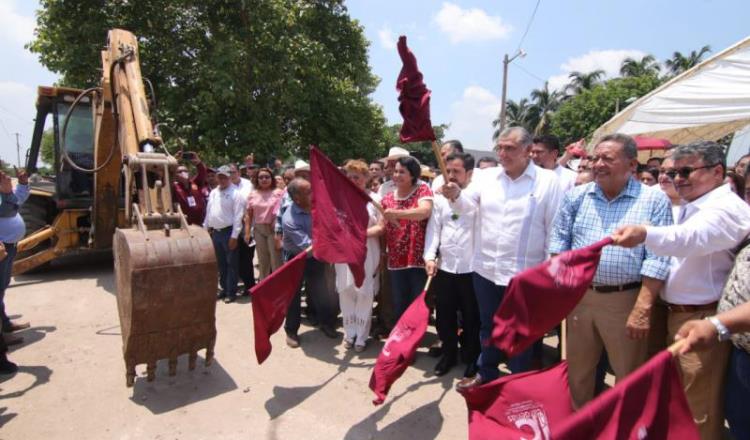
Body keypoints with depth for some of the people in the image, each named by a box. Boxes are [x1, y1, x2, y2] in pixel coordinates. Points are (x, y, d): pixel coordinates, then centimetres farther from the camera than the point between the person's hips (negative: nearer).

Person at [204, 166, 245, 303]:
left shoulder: (235, 193, -11)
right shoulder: (213, 193, 12)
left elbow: (238, 216, -15)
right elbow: (208, 212, 17)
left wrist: (234, 236, -18)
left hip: (228, 232, -7)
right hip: (215, 232, 7)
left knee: (231, 264, 1)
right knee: (220, 263, 15)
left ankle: (231, 292, 9)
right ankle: (224, 289, 27)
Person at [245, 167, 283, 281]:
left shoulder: (278, 193, -6)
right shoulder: (252, 195, 8)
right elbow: (249, 215, 10)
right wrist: (247, 232, 5)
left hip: (274, 229, -5)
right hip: (258, 229, 5)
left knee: (276, 260, -3)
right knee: (262, 261, 16)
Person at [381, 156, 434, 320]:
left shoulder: (422, 190, -4)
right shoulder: (388, 198, 10)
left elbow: (425, 211, -25)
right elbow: (382, 227, 12)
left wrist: (395, 213, -34)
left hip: (419, 259, -4)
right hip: (396, 261, 5)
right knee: (399, 308, 12)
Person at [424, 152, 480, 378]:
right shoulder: (440, 197, 7)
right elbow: (433, 229, 2)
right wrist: (429, 256, -9)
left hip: (471, 269, -4)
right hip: (444, 268, 4)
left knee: (471, 318, 12)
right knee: (444, 316, 15)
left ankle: (472, 358, 33)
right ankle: (449, 354, 36)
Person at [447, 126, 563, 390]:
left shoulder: (548, 181, -6)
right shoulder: (486, 176, 4)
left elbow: (555, 228, -6)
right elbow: (465, 206, -1)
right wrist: (456, 195, -25)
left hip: (525, 273, -3)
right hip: (486, 268, 4)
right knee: (488, 326, 20)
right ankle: (486, 374, 40)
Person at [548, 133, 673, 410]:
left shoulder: (654, 200, -5)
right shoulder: (576, 196, 5)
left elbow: (657, 258, -10)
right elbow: (559, 242, 7)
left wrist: (642, 308, -16)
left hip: (626, 300, -3)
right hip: (579, 296, 4)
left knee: (630, 376, 12)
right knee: (577, 370, 18)